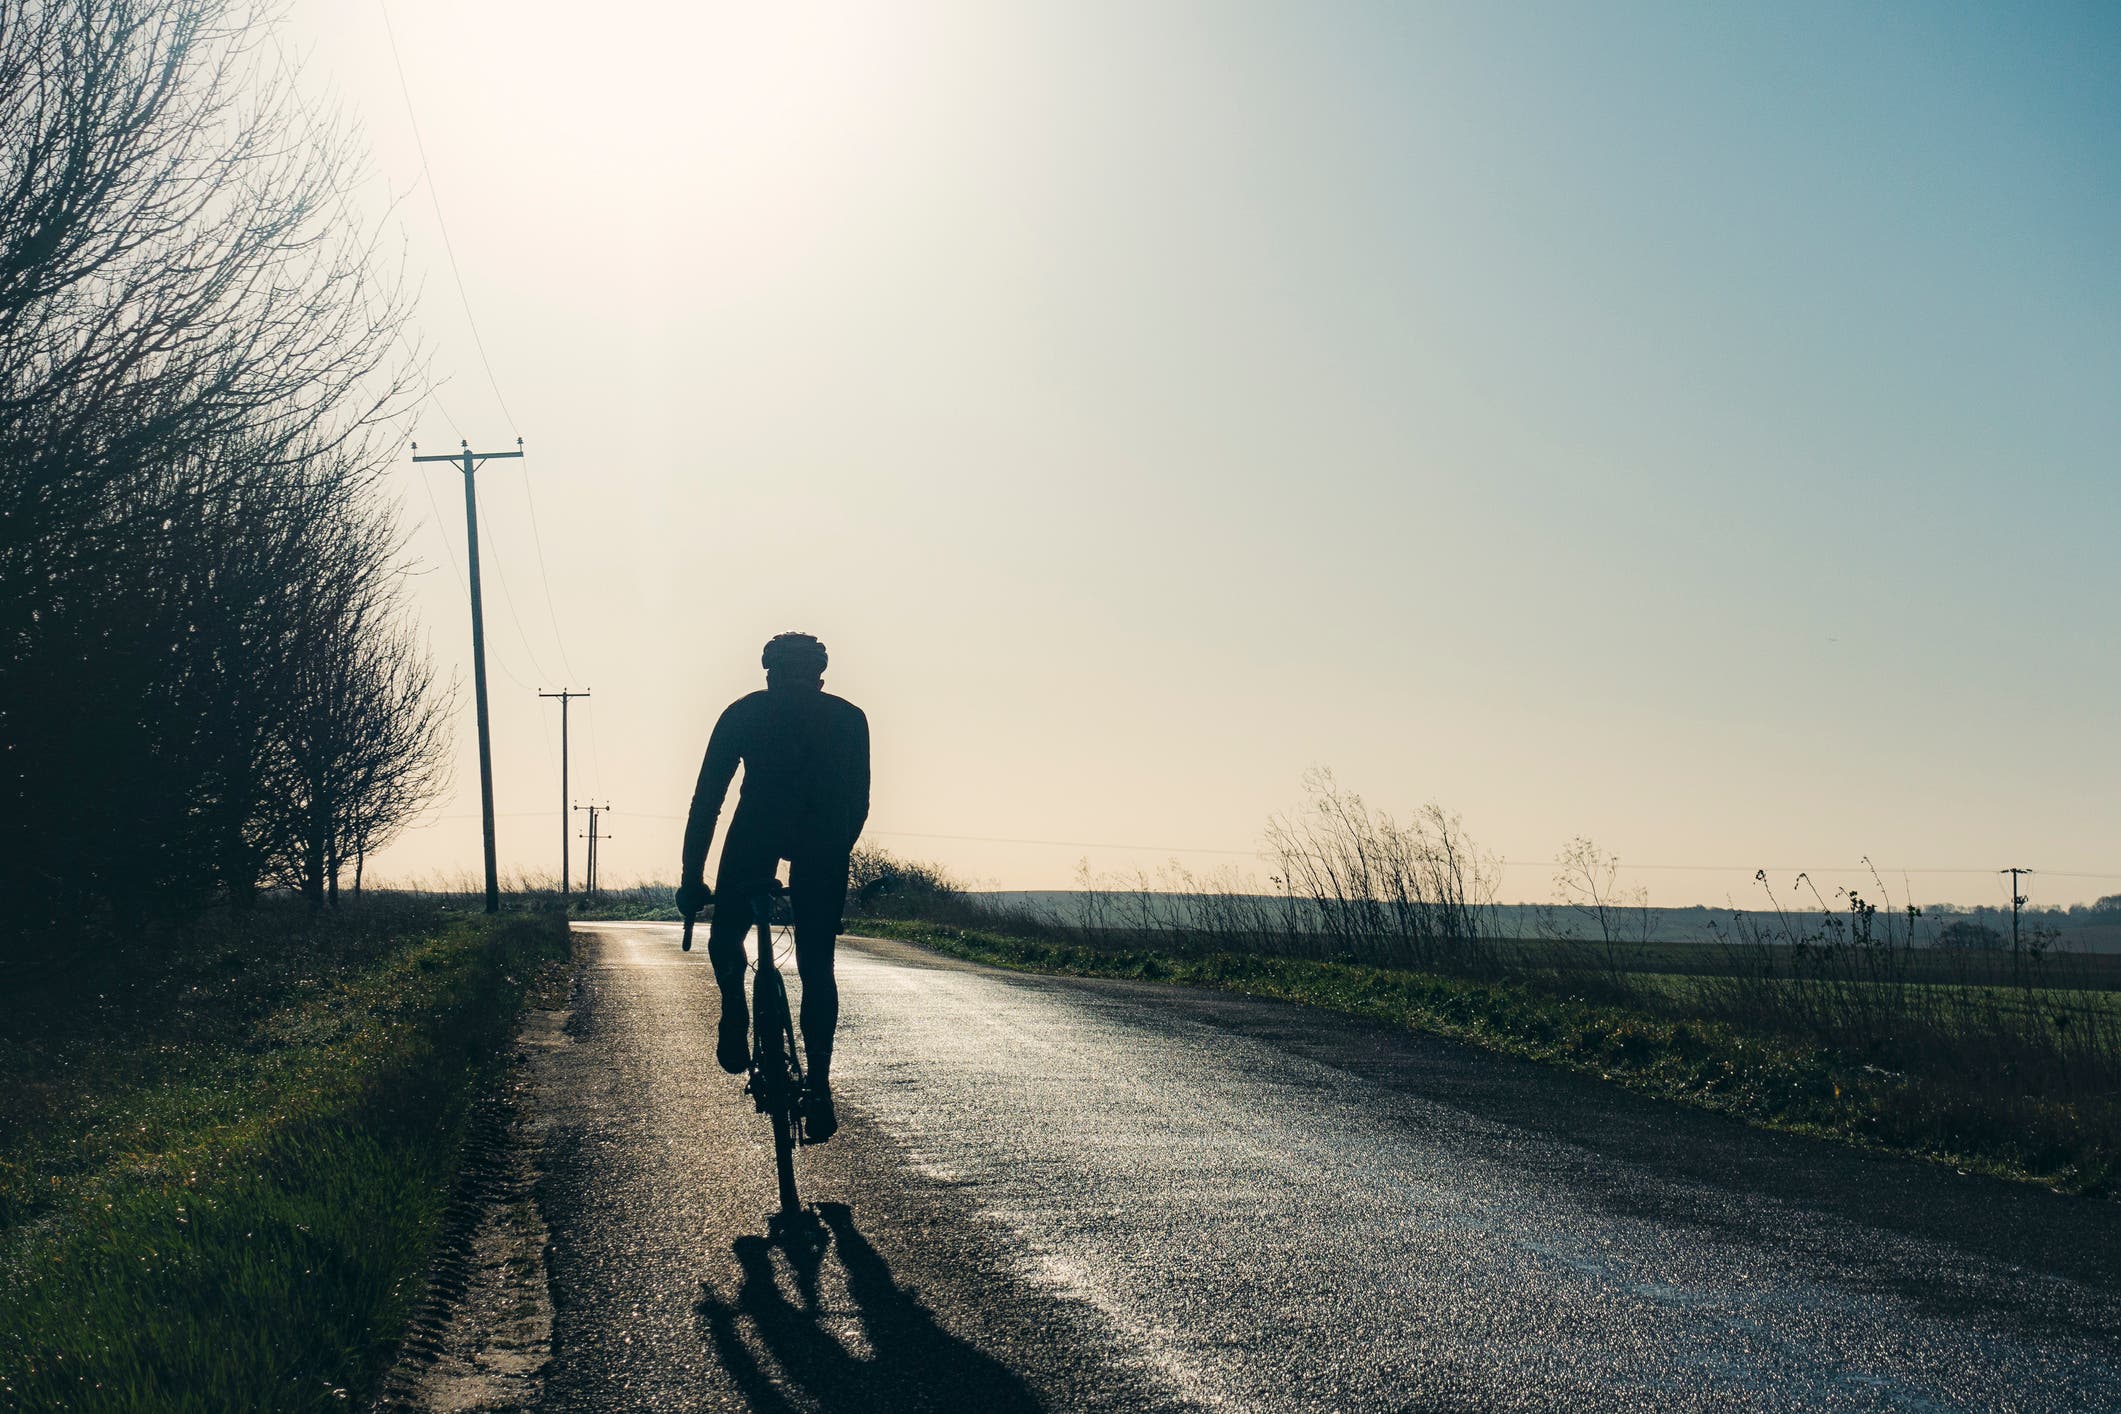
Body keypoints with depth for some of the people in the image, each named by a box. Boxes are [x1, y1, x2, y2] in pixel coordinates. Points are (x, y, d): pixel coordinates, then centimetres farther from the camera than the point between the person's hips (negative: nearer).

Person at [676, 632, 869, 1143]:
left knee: (726, 936, 23)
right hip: (825, 837, 1)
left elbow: (707, 797, 19)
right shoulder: (848, 718, 26)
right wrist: (833, 854, 33)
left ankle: (736, 1019, 0)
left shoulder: (745, 713, 23)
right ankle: (818, 1084, -2)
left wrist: (691, 876, 20)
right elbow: (858, 800, 23)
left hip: (757, 830, -1)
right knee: (816, 964, 9)